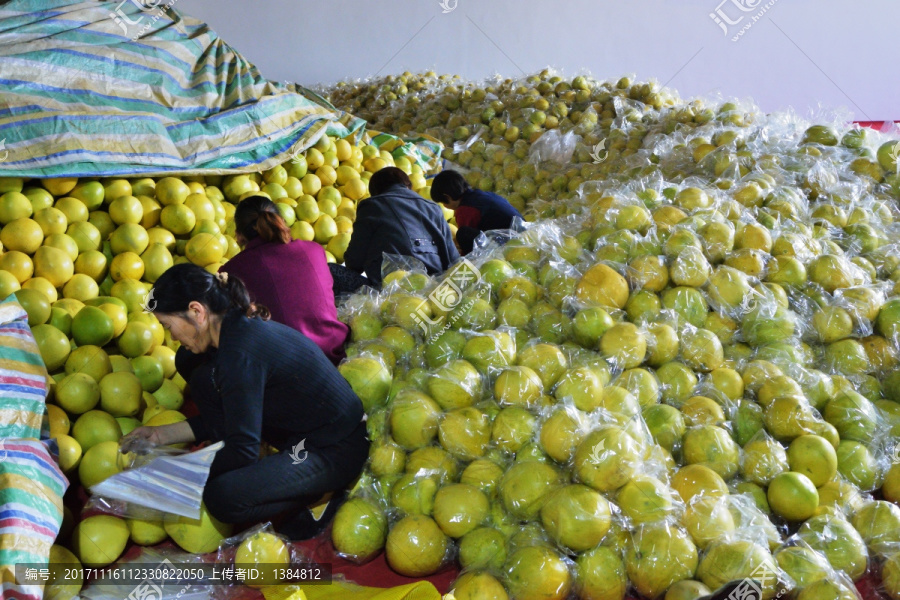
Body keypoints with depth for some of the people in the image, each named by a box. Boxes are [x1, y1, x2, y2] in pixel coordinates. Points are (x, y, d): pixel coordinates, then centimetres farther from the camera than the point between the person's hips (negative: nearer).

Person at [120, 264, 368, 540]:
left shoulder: (240, 354, -27)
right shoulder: (242, 326, 2)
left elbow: (242, 451, -23)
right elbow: (229, 419, 14)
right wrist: (162, 435, 14)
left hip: (335, 451, -10)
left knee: (222, 497, -25)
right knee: (203, 380, 6)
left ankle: (318, 494, -1)